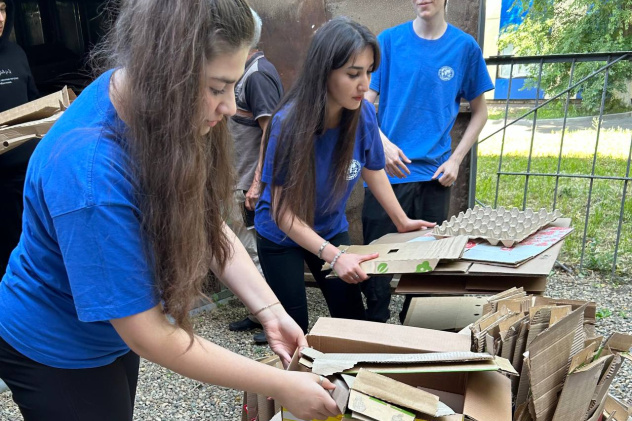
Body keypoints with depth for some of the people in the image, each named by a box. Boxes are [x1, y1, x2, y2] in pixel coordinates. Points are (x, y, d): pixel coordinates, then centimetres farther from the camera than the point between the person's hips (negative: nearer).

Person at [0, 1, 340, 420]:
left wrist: (270, 311, -16)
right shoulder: (90, 175, -39)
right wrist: (281, 386, -25)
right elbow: (150, 337, -31)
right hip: (57, 353, -6)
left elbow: (205, 220, -9)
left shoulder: (140, 94, -17)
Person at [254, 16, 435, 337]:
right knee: (295, 329, 2)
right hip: (281, 237, -3)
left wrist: (402, 221, 7)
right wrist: (333, 256, -36)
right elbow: (283, 212, -27)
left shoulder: (363, 114, -18)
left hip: (331, 230, 4)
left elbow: (373, 170, 2)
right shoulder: (290, 123, -30)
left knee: (353, 319, 8)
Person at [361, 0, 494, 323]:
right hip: (387, 170, -1)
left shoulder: (465, 47, 4)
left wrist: (456, 159, 0)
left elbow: (480, 111, 11)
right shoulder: (389, 40, 1)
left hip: (434, 173, 2)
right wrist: (383, 142, -19)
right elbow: (366, 102, -1)